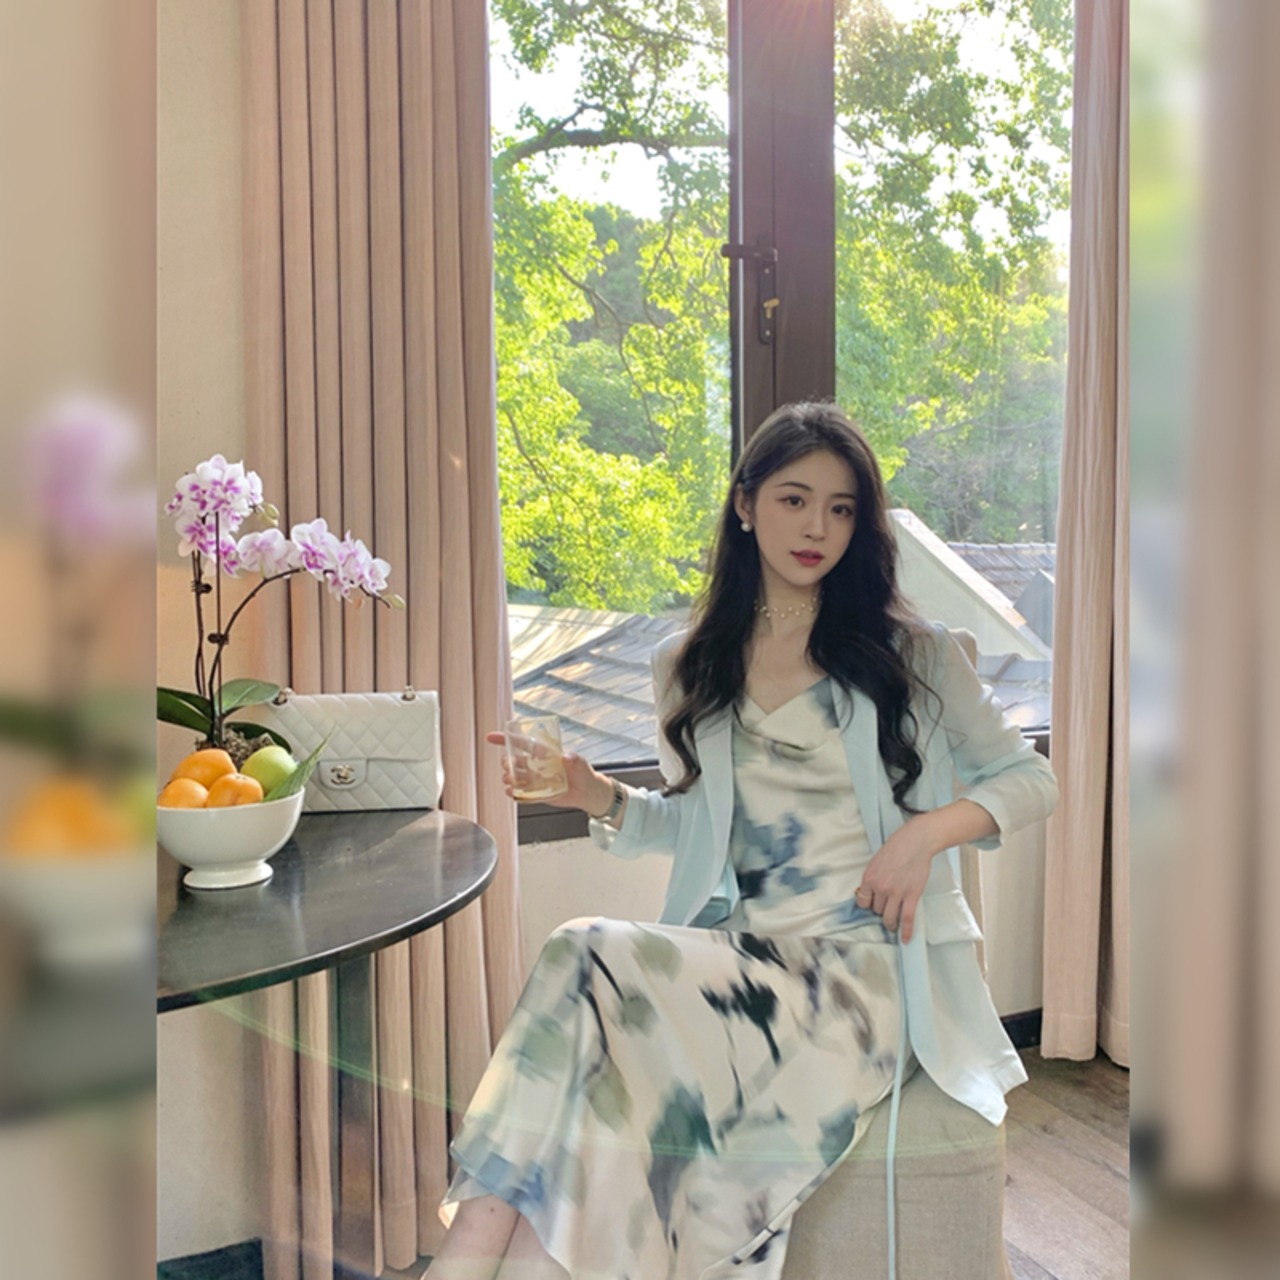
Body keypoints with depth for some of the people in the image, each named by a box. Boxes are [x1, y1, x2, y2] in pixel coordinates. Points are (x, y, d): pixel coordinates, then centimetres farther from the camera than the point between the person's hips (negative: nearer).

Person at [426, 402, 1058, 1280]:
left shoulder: (909, 653, 6)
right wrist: (598, 797, 2)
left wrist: (926, 832, -9)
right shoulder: (692, 670, 15)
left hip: (868, 962, -4)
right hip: (742, 950, 4)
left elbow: (1030, 780, 9)